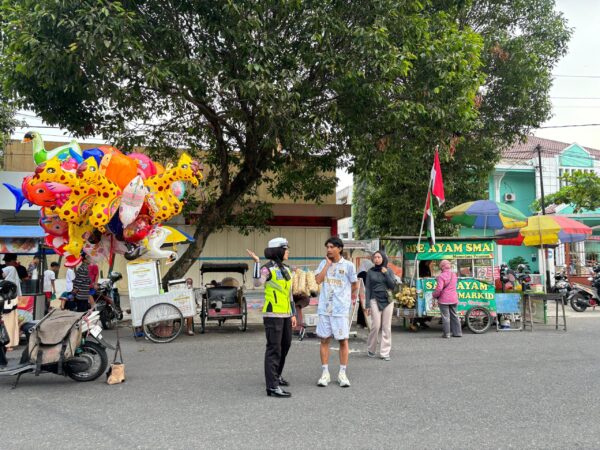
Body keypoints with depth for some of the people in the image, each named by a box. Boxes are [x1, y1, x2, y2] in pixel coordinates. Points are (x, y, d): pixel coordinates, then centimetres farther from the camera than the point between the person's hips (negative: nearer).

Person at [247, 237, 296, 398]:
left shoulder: (286, 270, 12)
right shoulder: (267, 269, -11)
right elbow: (257, 283, -33)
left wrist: (293, 314, 14)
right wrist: (256, 262, -31)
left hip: (285, 314, 8)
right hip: (273, 313, -8)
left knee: (285, 345, 18)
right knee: (274, 348, -10)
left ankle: (276, 375, 36)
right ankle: (272, 387, -9)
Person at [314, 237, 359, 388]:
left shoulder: (348, 265, -2)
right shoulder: (324, 263, 6)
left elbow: (355, 284, 9)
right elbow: (318, 280, -9)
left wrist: (352, 297, 13)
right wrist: (328, 263, -6)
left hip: (341, 309, -2)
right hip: (324, 308, 3)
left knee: (343, 340, 2)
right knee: (324, 340, 5)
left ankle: (342, 374, 12)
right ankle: (325, 373, 14)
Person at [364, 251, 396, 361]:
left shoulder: (389, 271, 9)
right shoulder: (370, 272, 5)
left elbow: (392, 286, -1)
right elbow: (368, 289, 3)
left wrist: (386, 273, -8)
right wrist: (367, 305, -2)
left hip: (388, 301, 2)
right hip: (375, 300, -2)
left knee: (386, 327, 1)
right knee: (376, 326, -7)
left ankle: (385, 352, 7)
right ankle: (371, 350, 12)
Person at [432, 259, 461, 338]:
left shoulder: (441, 276, -16)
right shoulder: (454, 275, 7)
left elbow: (439, 288, -21)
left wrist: (435, 295, -5)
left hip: (444, 299, -7)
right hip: (454, 299, 7)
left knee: (445, 316, 0)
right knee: (454, 315, 15)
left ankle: (447, 334, 3)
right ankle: (457, 332, 20)